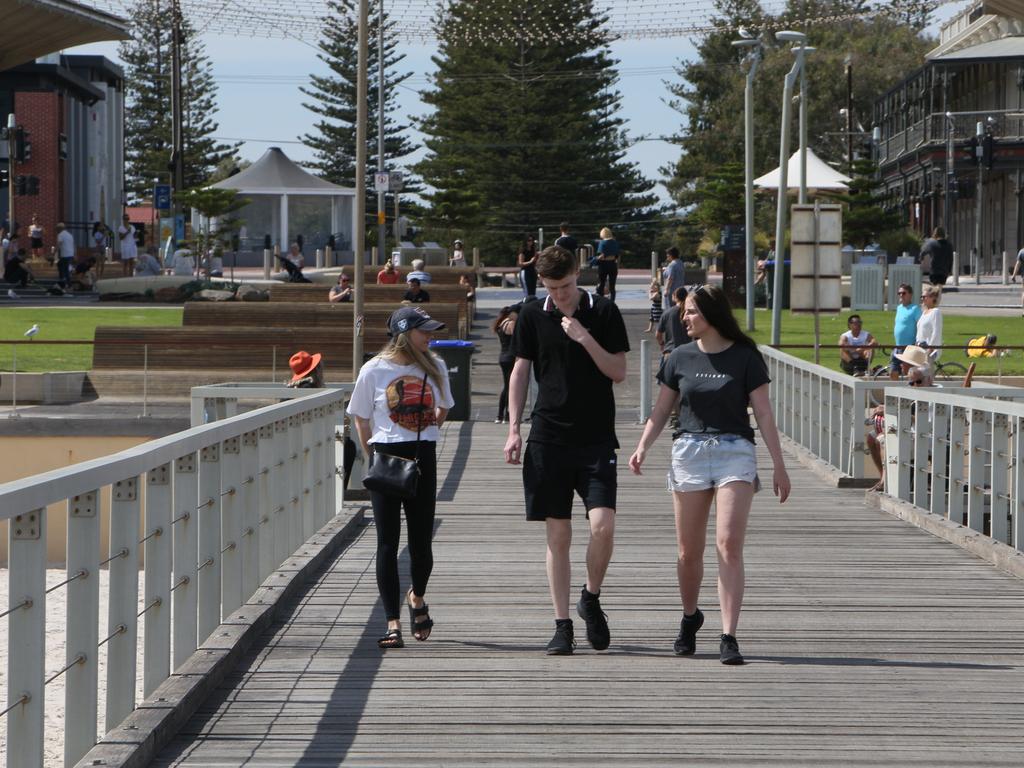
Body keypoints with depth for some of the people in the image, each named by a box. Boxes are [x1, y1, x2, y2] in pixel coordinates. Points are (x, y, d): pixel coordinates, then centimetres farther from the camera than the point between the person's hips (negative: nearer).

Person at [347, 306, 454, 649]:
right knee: (388, 541, -4)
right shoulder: (374, 370, -4)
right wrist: (374, 456, 3)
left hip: (423, 458, 3)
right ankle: (393, 623, -3)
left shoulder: (435, 368, 6)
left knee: (421, 540, 4)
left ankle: (417, 598, 34)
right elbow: (361, 418, 5)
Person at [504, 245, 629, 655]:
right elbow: (520, 372, 11)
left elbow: (619, 372, -1)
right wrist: (514, 429, 5)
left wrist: (584, 338, -13)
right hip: (549, 437, 1)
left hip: (596, 439, -1)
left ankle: (591, 599, 10)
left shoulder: (603, 312, 1)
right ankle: (562, 625, 8)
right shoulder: (532, 315, 5)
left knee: (602, 525, -15)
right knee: (558, 535, 2)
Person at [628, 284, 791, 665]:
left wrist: (779, 465, -3)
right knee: (689, 551, 7)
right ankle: (689, 618, 33)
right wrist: (643, 446, -5)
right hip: (689, 451, 3)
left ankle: (729, 637, -15)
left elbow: (763, 413, 1)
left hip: (735, 451, -3)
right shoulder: (681, 358, 8)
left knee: (729, 545, -14)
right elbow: (661, 410, 12)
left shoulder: (745, 358, 0)